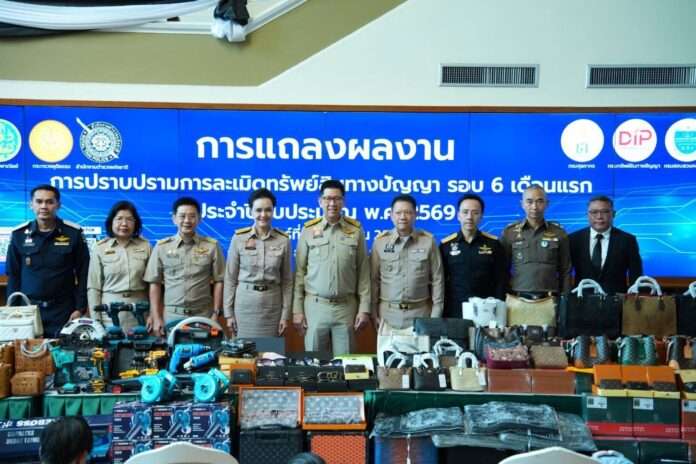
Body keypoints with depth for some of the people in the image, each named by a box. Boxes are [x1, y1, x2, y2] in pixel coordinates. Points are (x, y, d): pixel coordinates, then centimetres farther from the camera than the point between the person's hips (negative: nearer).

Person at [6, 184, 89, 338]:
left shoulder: (73, 233, -2)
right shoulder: (19, 234, 3)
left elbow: (83, 274, -1)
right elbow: (13, 275, 7)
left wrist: (80, 308, -6)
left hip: (63, 310, -1)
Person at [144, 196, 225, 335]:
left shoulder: (212, 246, 1)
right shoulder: (162, 247, 4)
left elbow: (218, 282, 3)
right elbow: (155, 284, 5)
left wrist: (215, 314, -2)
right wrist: (156, 317, 0)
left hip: (203, 316, -1)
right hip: (171, 316, 1)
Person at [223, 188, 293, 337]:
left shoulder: (283, 240, -1)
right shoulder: (239, 238, -3)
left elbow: (287, 280, 3)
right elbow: (230, 277, 0)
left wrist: (285, 314, 0)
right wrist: (228, 312, -2)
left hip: (272, 303, 1)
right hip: (244, 301, -1)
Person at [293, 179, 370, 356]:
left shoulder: (356, 230, 1)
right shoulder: (308, 230, 1)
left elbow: (363, 272, 2)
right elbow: (300, 272, 2)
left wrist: (364, 308, -2)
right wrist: (297, 309, -1)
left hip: (346, 306, 0)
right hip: (315, 306, 0)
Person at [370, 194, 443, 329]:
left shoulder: (428, 241, -2)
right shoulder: (380, 241, 0)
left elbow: (437, 280, 1)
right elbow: (374, 280, 3)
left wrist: (436, 314, -1)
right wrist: (374, 312, 2)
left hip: (420, 313, 0)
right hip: (388, 313, 1)